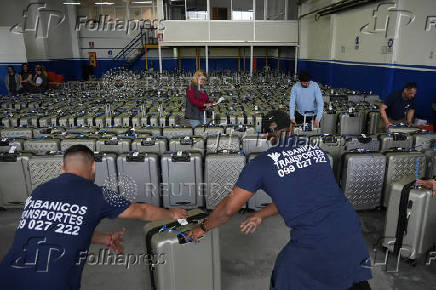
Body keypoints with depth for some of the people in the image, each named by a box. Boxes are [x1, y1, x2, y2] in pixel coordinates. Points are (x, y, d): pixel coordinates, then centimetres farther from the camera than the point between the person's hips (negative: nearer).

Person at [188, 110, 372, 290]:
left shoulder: (261, 163, -5)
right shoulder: (315, 150, 9)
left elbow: (228, 208, -1)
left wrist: (203, 228, 19)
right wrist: (261, 216, 28)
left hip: (314, 246, -4)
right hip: (351, 230, 5)